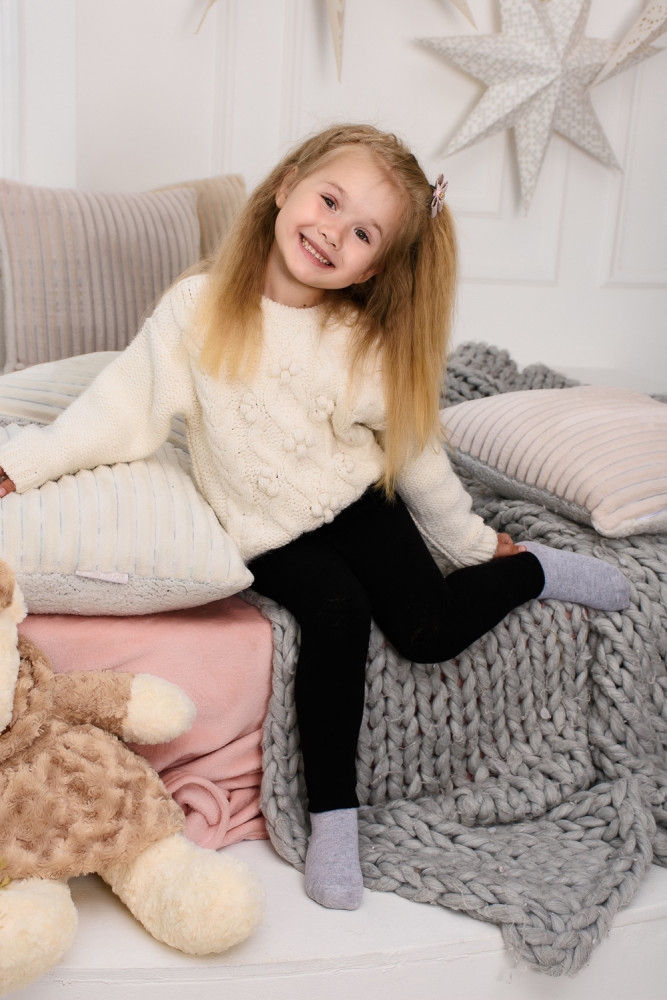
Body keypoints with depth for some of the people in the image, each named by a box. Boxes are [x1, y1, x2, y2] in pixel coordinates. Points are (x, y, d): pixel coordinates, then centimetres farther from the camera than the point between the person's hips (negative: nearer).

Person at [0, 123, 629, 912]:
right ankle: (332, 815, -13)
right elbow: (124, 407, -11)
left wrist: (476, 546, 7)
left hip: (354, 500, 1)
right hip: (266, 531, -1)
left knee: (430, 633, -16)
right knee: (337, 611, -27)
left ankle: (533, 569, 15)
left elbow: (419, 459, 0)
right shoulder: (199, 310, -11)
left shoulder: (368, 346, -9)